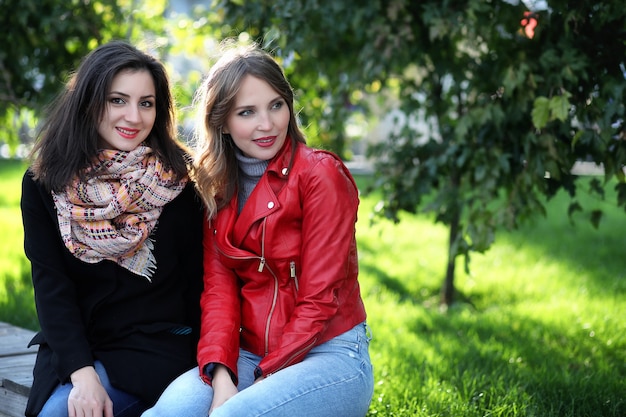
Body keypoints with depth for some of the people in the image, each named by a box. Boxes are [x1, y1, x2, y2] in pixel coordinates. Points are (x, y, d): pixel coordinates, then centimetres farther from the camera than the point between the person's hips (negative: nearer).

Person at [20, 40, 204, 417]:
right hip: (72, 348, 3)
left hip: (154, 348, -2)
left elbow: (196, 280, 0)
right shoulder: (44, 185, 0)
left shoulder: (177, 183, -4)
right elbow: (50, 285, -5)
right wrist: (82, 372, -18)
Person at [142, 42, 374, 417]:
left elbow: (319, 298, -11)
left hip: (328, 355, -4)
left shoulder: (321, 175, -8)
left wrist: (266, 379, -13)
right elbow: (218, 286, 0)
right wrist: (219, 374, -15)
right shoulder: (218, 186, 9)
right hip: (249, 354, 5)